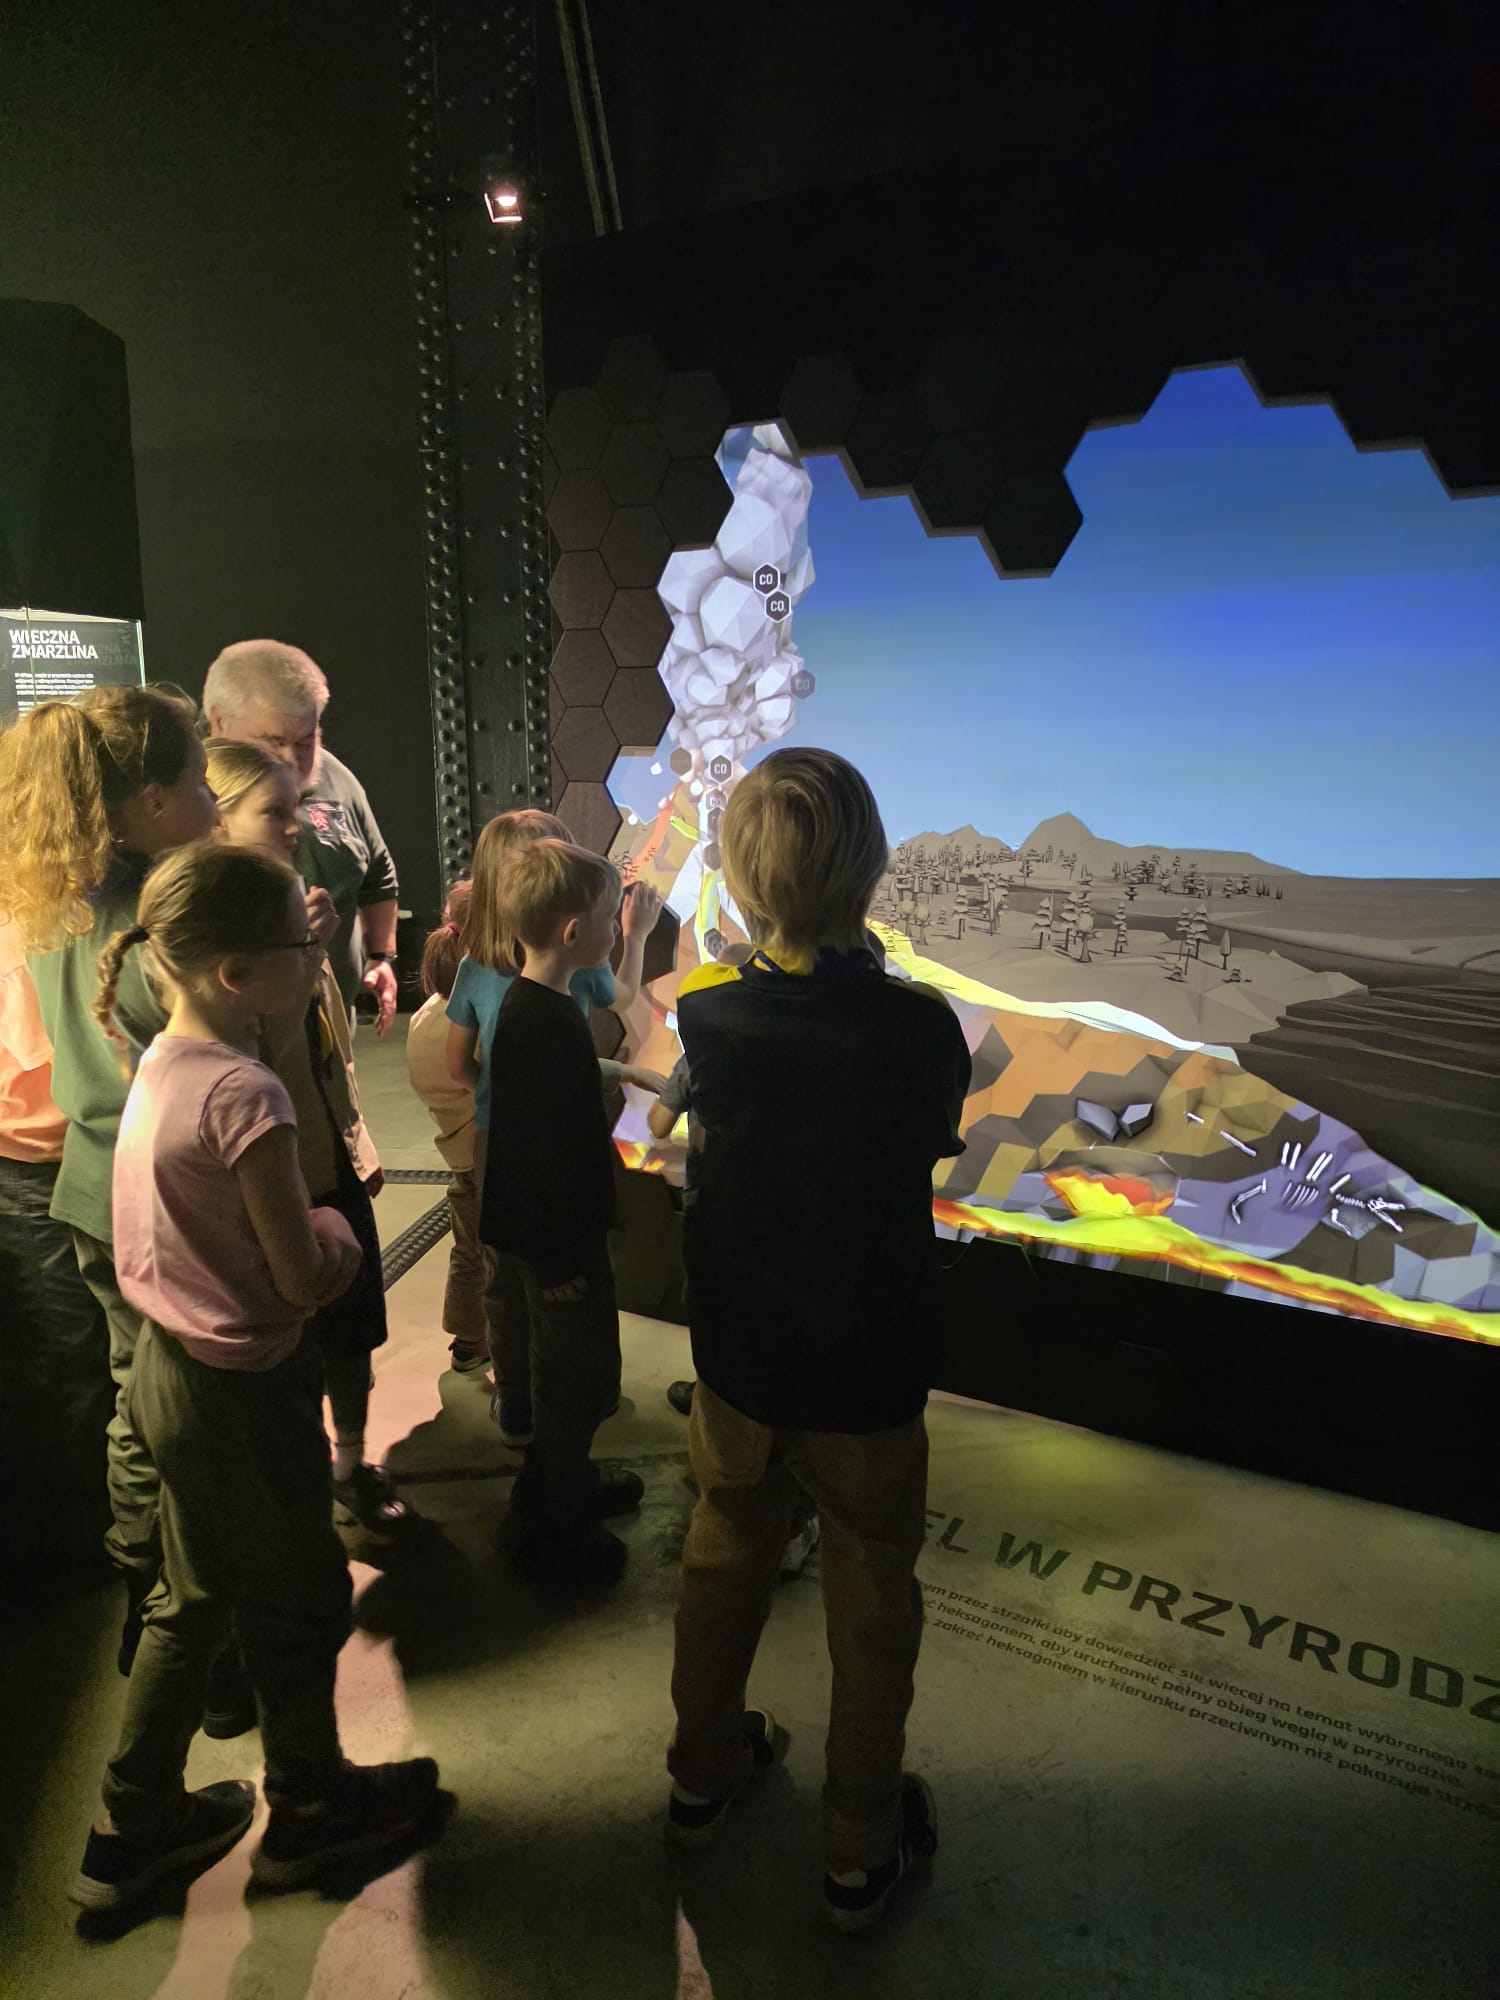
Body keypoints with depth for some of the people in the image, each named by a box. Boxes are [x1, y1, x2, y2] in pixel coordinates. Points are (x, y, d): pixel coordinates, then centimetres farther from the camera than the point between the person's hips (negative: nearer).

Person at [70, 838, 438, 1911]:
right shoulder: (246, 1095, -29)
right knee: (299, 1603, 17)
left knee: (192, 1599, 26)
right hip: (243, 1390, -8)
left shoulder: (162, 1062, -2)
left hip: (169, 1368, 8)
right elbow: (305, 1279, -22)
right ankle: (309, 1808, 40)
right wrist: (336, 1225, -4)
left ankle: (135, 1825, 43)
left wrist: (304, 1219, 1)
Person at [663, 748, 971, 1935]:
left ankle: (704, 1778, 46)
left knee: (724, 1561, 25)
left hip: (738, 1356, 3)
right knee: (872, 1607, 18)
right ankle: (861, 1853, 36)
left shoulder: (703, 1014, -15)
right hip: (866, 1374, -3)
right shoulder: (919, 1026, -25)